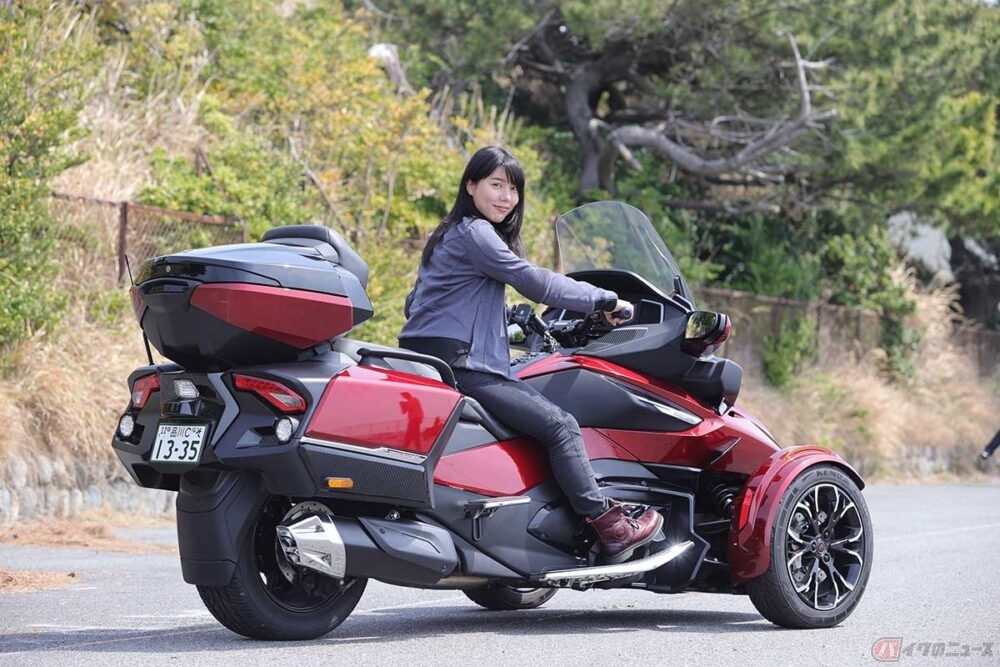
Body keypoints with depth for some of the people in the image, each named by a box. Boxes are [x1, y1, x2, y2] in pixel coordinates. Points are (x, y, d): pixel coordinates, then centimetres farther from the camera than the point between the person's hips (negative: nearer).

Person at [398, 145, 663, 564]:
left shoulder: (451, 234, 23)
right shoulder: (474, 232, -9)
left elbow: (414, 304, 27)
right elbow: (533, 281, -13)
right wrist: (604, 300, -5)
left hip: (430, 363, 11)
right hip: (454, 365, -11)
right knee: (560, 425, -14)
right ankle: (607, 528, -15)